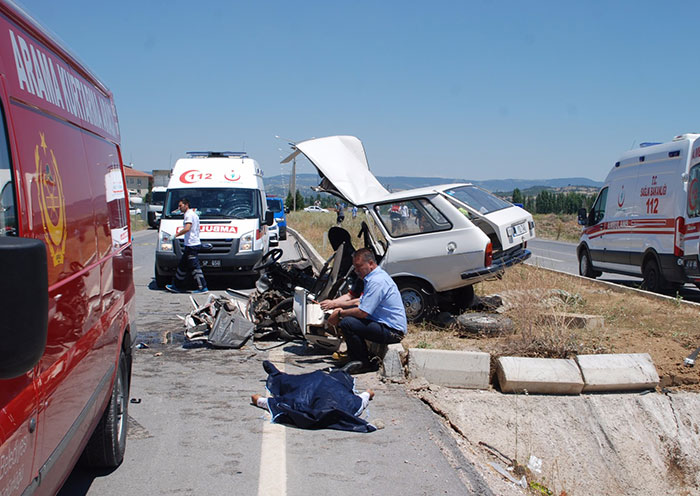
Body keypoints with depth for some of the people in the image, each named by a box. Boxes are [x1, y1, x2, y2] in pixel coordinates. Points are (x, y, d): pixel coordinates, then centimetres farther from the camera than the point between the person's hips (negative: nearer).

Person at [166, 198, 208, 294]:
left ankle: (202, 287, -5)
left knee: (194, 267, -7)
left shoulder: (189, 214, -13)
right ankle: (177, 286, 20)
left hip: (191, 245, -11)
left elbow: (187, 228, -25)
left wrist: (176, 234, -15)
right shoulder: (193, 213, 20)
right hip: (193, 244, 11)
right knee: (182, 265, 14)